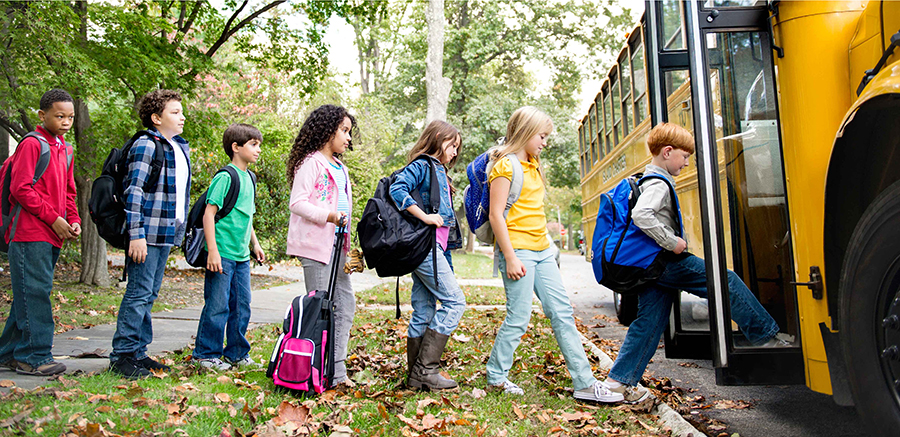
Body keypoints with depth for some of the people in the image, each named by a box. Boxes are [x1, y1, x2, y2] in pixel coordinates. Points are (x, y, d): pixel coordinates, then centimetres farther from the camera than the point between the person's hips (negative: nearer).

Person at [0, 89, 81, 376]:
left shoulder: (65, 150, 19)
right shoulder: (32, 144, -7)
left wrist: (73, 220, 7)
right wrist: (53, 219, -14)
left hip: (52, 236, 8)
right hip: (30, 234, -8)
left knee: (29, 295, 13)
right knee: (34, 293, -7)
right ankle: (34, 357, -2)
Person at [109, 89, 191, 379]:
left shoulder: (181, 148, 17)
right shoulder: (146, 145, -10)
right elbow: (133, 192, -14)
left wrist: (179, 230, 20)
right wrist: (136, 235, -18)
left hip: (167, 235, 8)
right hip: (148, 233, -8)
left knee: (149, 294, 12)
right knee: (139, 293, -5)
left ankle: (138, 352, 20)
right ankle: (121, 354, 5)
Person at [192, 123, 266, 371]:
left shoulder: (248, 178, 14)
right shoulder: (225, 177, -12)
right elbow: (209, 214, -15)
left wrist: (255, 244, 23)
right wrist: (213, 251, -19)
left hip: (241, 255, 8)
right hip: (222, 255, -8)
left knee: (242, 306, 12)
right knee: (217, 306, -1)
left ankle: (237, 353, 24)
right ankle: (206, 354, 12)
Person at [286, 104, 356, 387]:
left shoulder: (340, 168, 21)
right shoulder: (311, 163, -6)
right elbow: (297, 203, -13)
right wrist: (327, 216, -23)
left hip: (337, 244, 9)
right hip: (315, 244, -9)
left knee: (345, 304, 7)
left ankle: (337, 371, 14)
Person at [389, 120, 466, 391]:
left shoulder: (438, 171, 24)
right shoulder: (422, 165, -5)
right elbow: (397, 189, -20)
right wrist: (425, 217, -21)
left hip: (431, 247, 9)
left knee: (424, 313, 8)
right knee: (454, 301, -11)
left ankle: (417, 376, 12)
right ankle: (425, 369, -8)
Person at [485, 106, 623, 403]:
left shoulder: (533, 166, 18)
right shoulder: (505, 165, -8)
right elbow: (496, 215, -15)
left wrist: (548, 245, 18)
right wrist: (510, 257, -19)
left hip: (542, 250, 9)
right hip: (518, 249, -9)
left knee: (562, 312, 5)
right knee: (519, 317, -5)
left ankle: (585, 384, 8)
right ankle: (496, 378, 14)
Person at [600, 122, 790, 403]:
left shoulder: (649, 181, 19)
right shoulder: (658, 184, -13)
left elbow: (641, 214, 30)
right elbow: (641, 215, -32)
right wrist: (672, 242, -25)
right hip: (667, 263, -10)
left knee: (649, 322, 9)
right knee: (727, 282, -1)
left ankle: (620, 379, 10)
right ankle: (765, 335, 9)